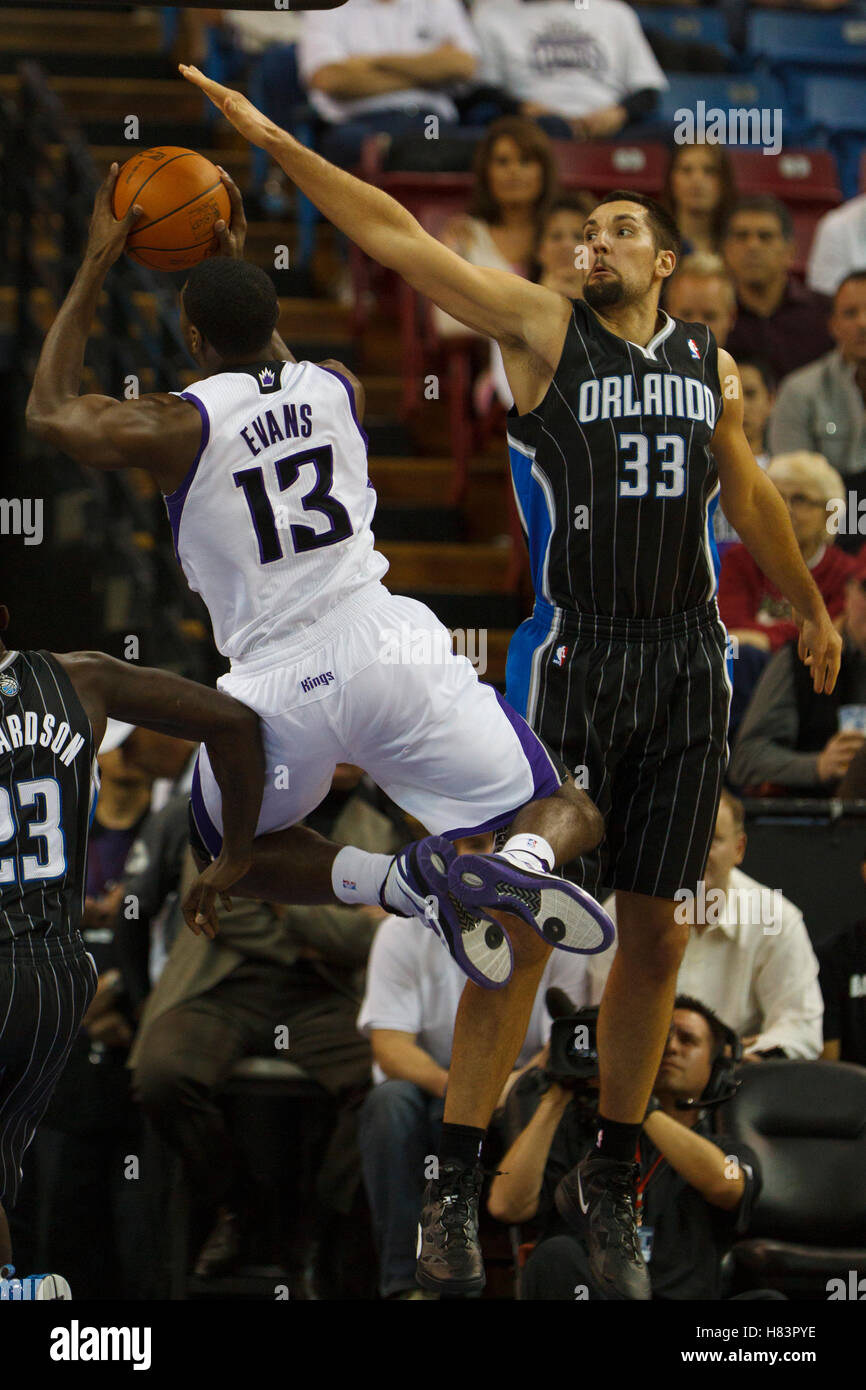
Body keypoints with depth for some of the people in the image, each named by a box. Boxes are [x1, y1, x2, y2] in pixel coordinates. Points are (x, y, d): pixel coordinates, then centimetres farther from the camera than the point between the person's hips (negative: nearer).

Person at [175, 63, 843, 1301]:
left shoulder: (710, 364, 11)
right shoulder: (545, 329, -1)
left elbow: (749, 494, 27)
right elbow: (400, 240, -7)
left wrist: (810, 608, 38)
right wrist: (277, 144, -14)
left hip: (687, 667, 4)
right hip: (571, 658, -4)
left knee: (655, 934, 7)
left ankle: (610, 1188, 18)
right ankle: (455, 1184, 1)